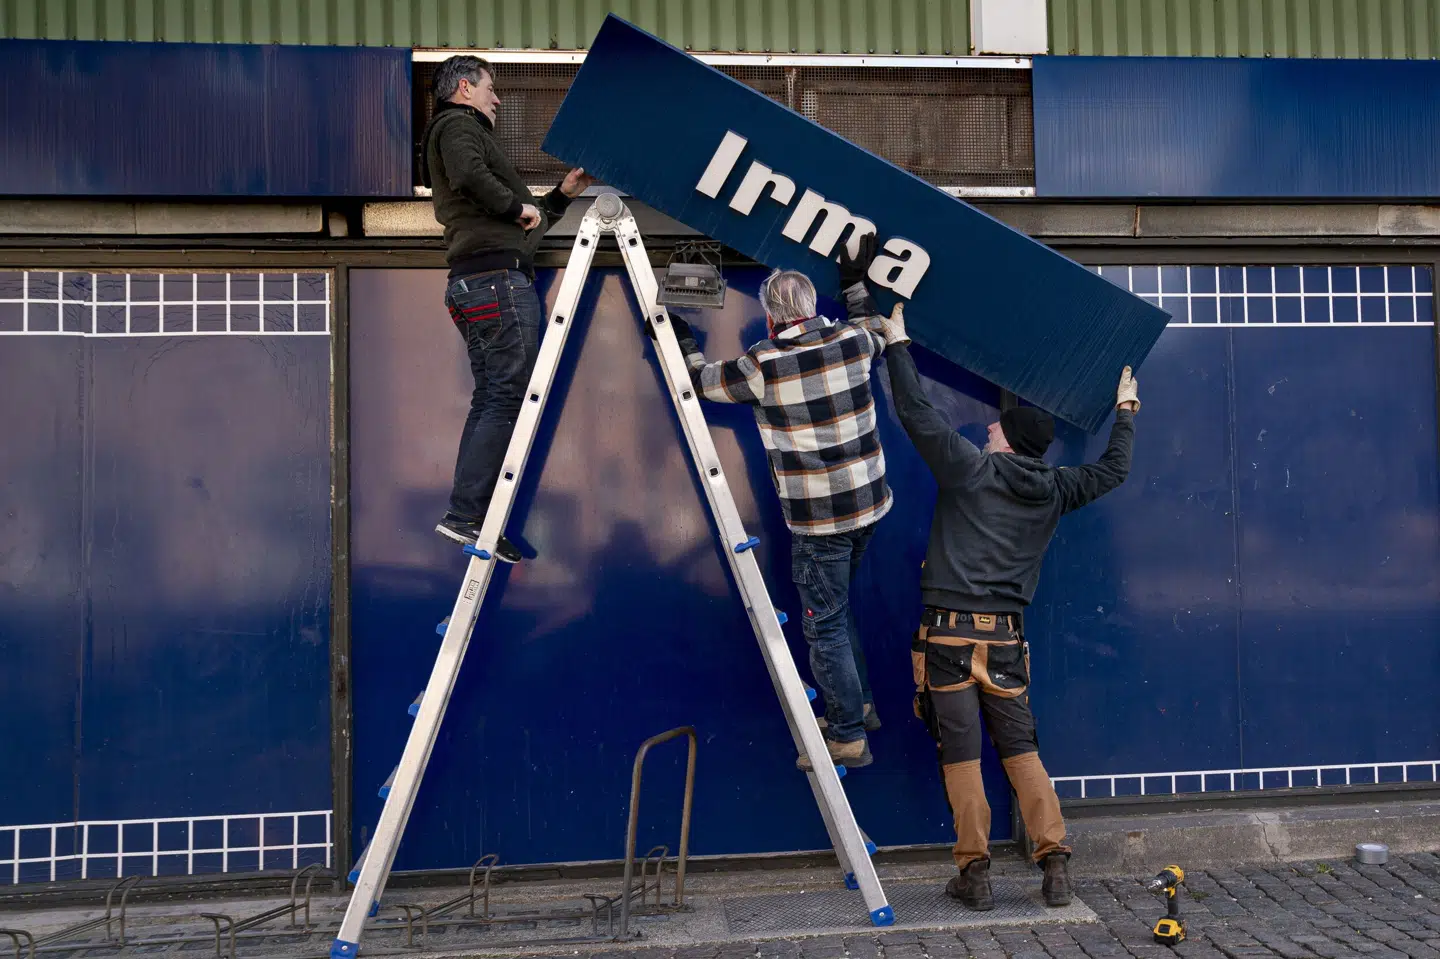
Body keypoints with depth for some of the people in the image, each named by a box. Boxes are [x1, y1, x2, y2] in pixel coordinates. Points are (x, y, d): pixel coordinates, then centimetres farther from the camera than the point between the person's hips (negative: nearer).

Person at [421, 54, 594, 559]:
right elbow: (470, 174, -22)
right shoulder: (458, 123, 3)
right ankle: (465, 514, -16)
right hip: (497, 276, -10)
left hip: (471, 284, 10)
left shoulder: (457, 130, 33)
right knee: (509, 396, -13)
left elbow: (516, 227, 31)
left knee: (490, 399, 7)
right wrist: (519, 206, -10)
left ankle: (467, 517, 6)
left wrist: (562, 195, 24)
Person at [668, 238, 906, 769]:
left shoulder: (763, 365, -14)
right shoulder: (851, 340, -1)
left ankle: (848, 737, 13)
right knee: (837, 607, 24)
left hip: (819, 518, -7)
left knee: (824, 624, 5)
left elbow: (703, 380, 4)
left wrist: (682, 337, 20)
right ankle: (860, 705, 35)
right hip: (868, 503, 7)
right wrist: (856, 284, 35)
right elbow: (878, 329, 25)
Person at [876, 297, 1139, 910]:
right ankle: (1055, 865, 8)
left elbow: (914, 412, -3)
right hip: (1006, 637, 4)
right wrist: (1125, 411, 40)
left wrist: (897, 342, 7)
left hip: (949, 632, -4)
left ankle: (974, 873, 5)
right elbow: (1112, 471, 26)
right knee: (1022, 751, 10)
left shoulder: (970, 469, -3)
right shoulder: (1053, 492, 9)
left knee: (960, 755, 1)